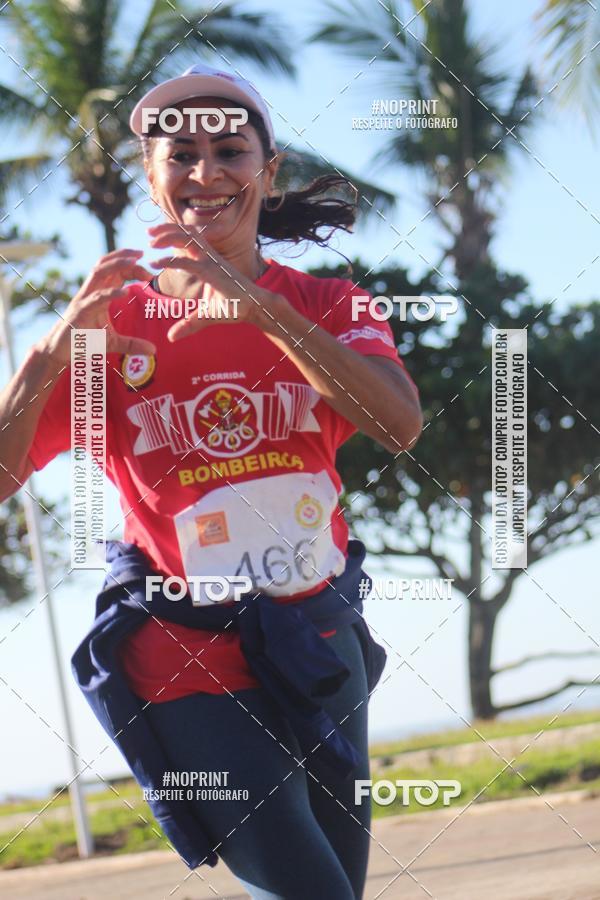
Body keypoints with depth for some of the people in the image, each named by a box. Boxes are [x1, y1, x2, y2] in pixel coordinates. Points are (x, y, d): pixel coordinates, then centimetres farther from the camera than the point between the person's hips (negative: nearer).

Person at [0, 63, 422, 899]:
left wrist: (261, 310, -31)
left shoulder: (323, 304, 2)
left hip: (323, 645, 3)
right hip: (192, 665, -3)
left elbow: (400, 427, -20)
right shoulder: (107, 324, -1)